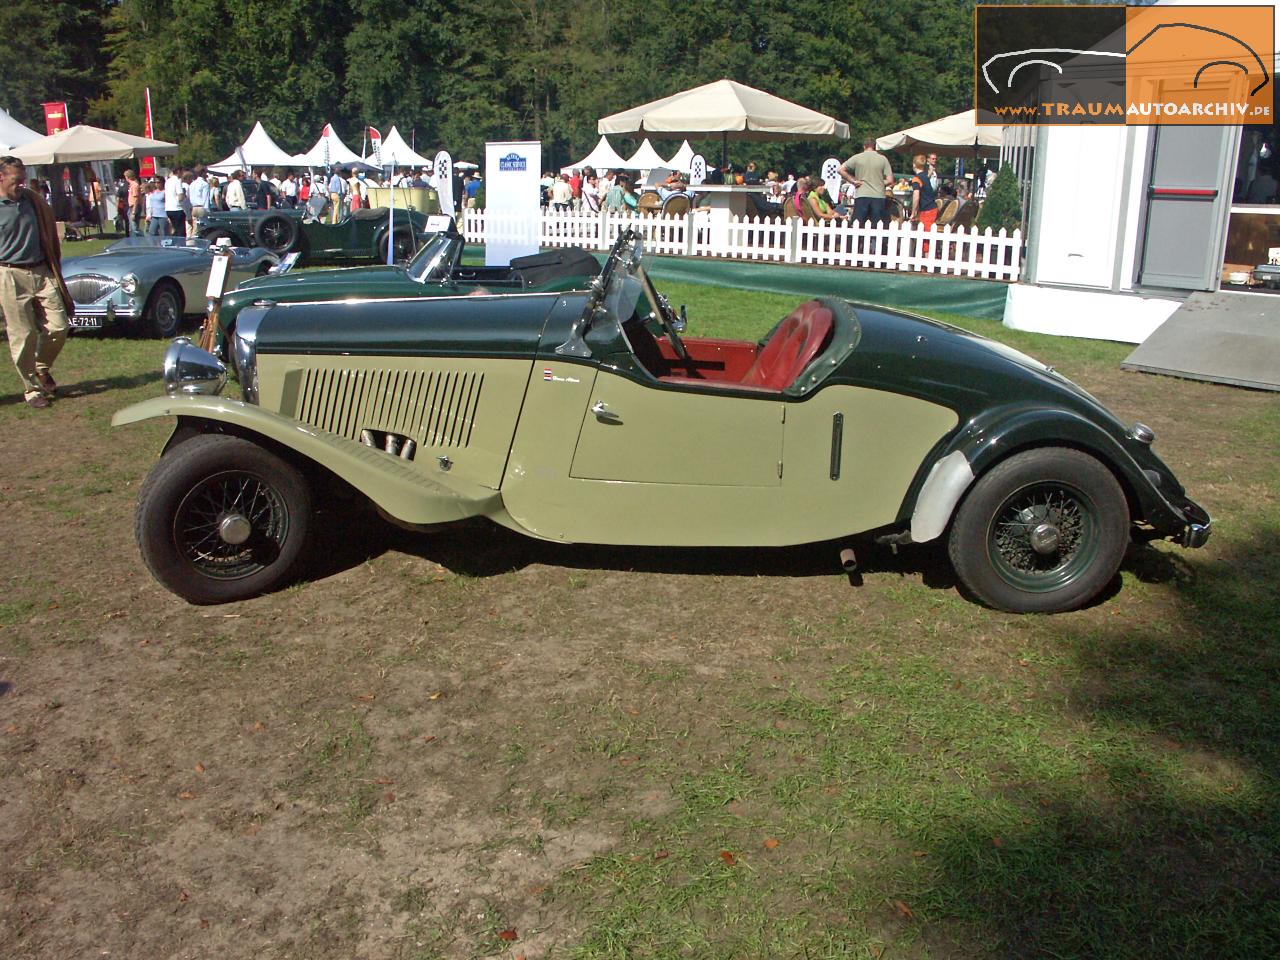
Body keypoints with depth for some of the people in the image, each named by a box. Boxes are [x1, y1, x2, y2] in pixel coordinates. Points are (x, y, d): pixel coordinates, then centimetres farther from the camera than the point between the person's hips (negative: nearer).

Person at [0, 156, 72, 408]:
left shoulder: (33, 200, 8)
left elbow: (50, 235, 17)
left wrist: (55, 270, 17)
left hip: (42, 272, 4)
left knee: (58, 327, 0)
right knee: (23, 337, 0)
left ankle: (42, 369, 27)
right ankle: (31, 389, 13)